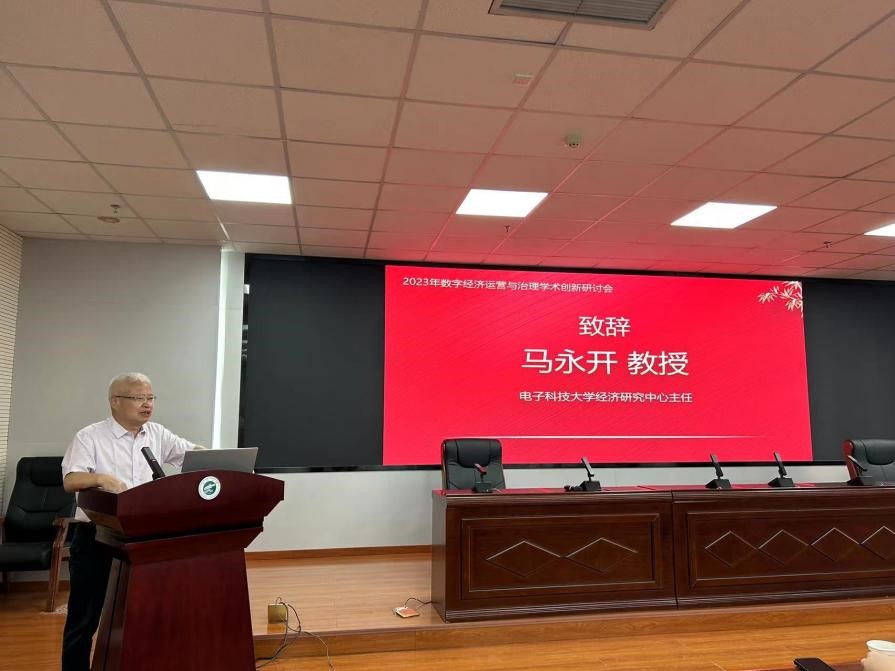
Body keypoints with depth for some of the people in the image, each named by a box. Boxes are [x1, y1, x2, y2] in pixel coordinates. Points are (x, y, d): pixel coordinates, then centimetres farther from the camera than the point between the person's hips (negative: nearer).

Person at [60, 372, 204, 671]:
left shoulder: (157, 434, 6)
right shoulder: (90, 437, -7)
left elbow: (194, 452, 4)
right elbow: (70, 481, -17)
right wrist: (101, 478, -37)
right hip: (97, 539, -4)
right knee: (84, 619, 7)